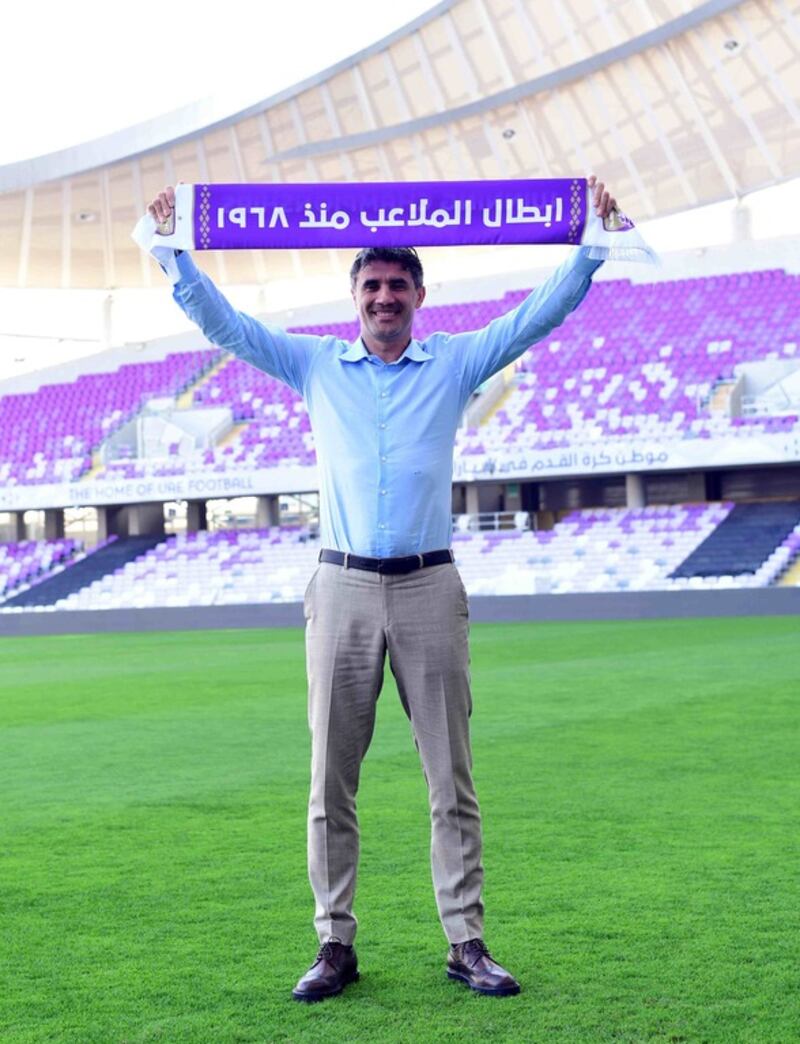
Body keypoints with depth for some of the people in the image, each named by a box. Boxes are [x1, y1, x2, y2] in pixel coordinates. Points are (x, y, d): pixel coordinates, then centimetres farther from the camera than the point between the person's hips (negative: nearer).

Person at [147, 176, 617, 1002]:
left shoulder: (455, 363, 8)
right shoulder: (315, 364, 10)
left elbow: (539, 314, 4)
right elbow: (222, 323, 9)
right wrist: (175, 255, 0)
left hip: (429, 588, 0)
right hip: (343, 587, 1)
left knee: (451, 780, 2)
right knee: (331, 781, 2)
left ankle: (465, 942, 9)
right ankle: (335, 943, 10)